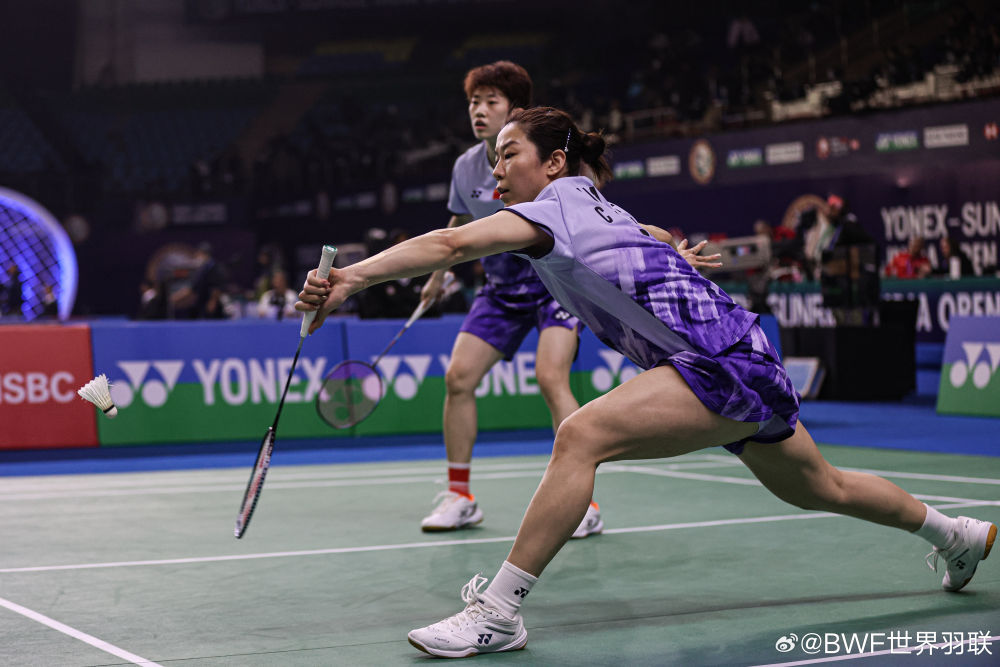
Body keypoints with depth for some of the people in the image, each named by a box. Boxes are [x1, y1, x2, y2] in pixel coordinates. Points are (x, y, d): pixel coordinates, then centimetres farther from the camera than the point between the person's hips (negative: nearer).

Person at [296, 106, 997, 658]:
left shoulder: (560, 204, -13)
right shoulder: (595, 208, 13)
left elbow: (451, 243, -26)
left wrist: (354, 276, -32)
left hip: (725, 363, -11)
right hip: (750, 364, 11)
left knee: (581, 435, -25)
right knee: (822, 489, 30)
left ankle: (499, 613, -24)